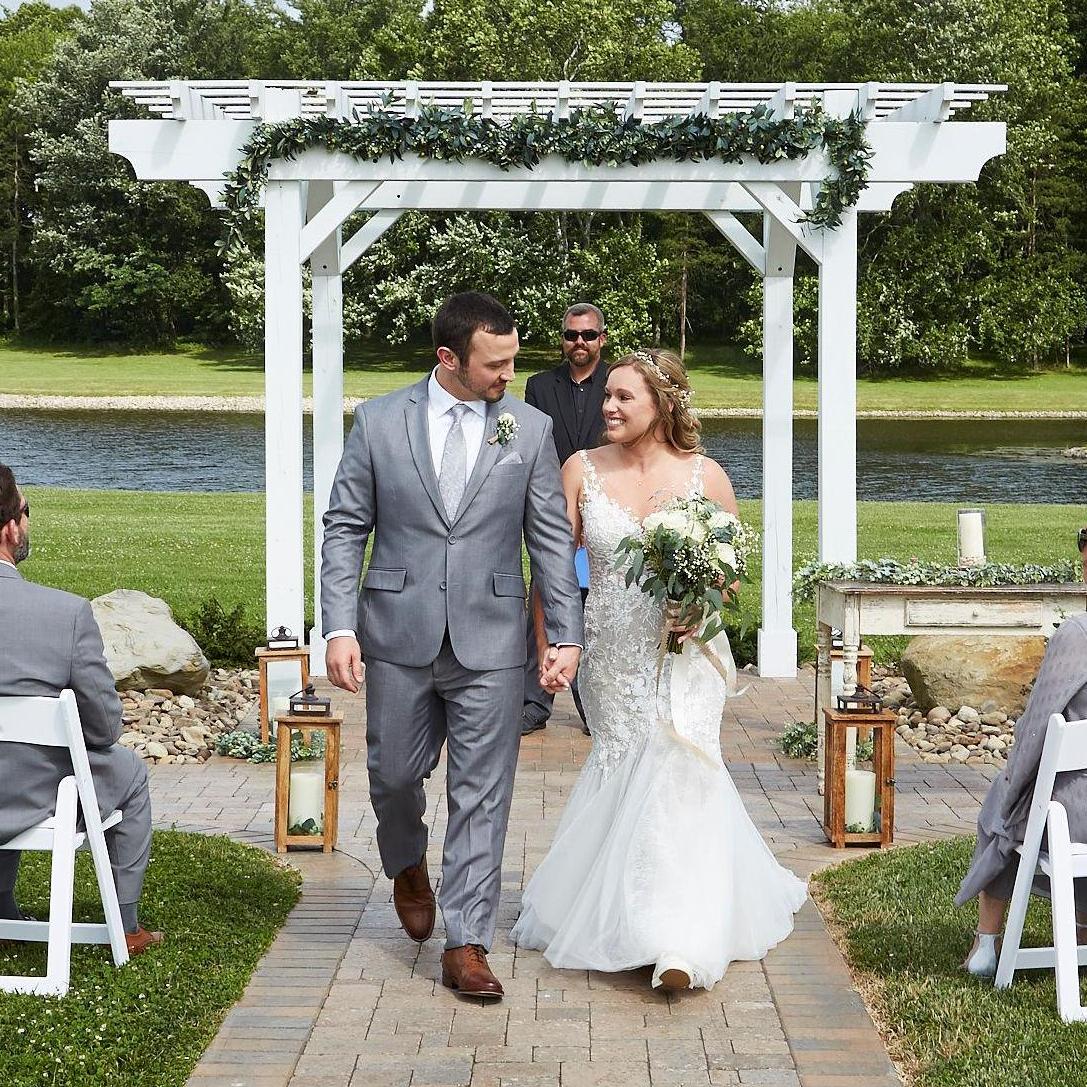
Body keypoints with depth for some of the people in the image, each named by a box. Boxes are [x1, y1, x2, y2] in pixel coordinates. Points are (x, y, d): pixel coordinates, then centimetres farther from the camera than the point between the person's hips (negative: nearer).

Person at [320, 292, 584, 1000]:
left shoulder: (531, 429, 1)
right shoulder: (378, 422, -1)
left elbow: (552, 540, 3)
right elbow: (345, 530, 2)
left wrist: (566, 636, -4)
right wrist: (339, 628, -7)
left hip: (490, 645, 0)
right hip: (399, 638, 1)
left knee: (482, 797, 0)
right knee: (394, 775, 13)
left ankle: (467, 945, 7)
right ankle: (408, 865, 45)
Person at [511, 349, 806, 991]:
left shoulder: (705, 475, -3)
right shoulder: (582, 471, -1)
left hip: (682, 655, -2)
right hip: (612, 656, 2)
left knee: (674, 775, -11)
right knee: (629, 775, 10)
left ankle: (679, 941, -9)